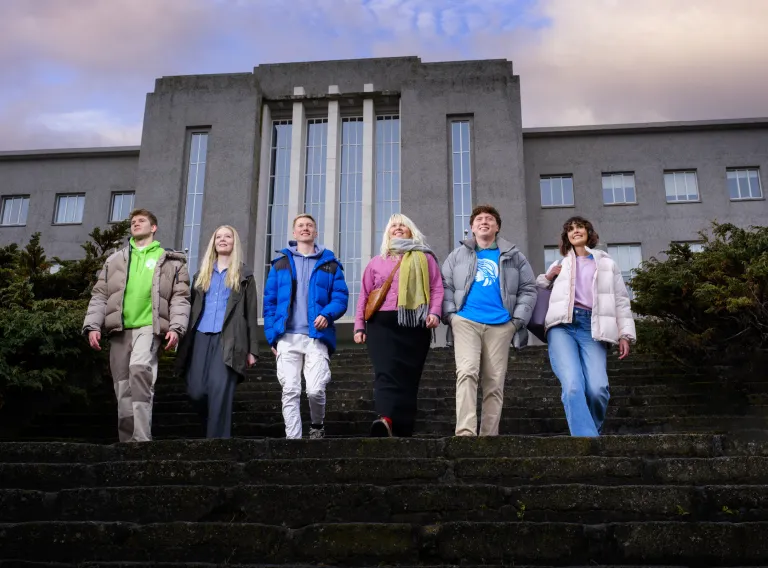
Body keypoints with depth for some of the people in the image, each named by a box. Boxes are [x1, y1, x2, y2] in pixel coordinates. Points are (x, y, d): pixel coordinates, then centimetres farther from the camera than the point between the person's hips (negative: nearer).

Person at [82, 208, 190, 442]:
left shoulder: (170, 261, 10)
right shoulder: (115, 260, 20)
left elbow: (180, 298, 4)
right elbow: (100, 295, 15)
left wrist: (176, 327, -10)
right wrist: (93, 325, 2)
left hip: (148, 326, -4)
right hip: (119, 329, 5)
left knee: (139, 368, -30)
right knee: (123, 390, 5)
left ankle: (141, 437, -28)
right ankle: (127, 438, 14)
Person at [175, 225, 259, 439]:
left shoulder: (244, 274, 10)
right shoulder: (202, 274, 20)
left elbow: (251, 313, 6)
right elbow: (192, 308, 17)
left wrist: (252, 349, -1)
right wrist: (185, 339, 7)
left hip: (228, 339, -3)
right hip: (201, 337, 3)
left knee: (220, 390, -13)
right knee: (196, 391, -4)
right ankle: (215, 426, 21)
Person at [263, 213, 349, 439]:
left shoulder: (330, 264, 12)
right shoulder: (281, 263, 14)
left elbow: (340, 297, 5)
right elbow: (270, 301, 11)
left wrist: (327, 314, -15)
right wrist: (271, 335, 2)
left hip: (317, 337, -1)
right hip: (288, 338, 1)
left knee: (315, 390, -9)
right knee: (290, 392, -3)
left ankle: (317, 426, 20)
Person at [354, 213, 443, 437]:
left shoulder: (425, 258, 17)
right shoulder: (376, 262, 21)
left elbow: (436, 287, 7)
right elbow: (364, 296, 18)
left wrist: (434, 312, -10)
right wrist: (359, 326, 9)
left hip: (415, 324, 0)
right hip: (383, 323, 0)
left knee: (408, 378, 0)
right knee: (386, 372, -20)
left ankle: (403, 431, 4)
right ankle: (386, 420, -38)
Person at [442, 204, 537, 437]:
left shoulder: (514, 257, 15)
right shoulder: (458, 255, 16)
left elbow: (528, 289, 12)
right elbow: (446, 286, 12)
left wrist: (518, 319, 0)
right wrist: (450, 314, -3)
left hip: (500, 325, 1)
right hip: (466, 322, -1)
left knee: (495, 383, 0)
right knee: (467, 373, -20)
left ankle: (489, 435, 6)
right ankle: (465, 431, -26)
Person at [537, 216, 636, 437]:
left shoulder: (607, 264, 24)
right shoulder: (560, 265, 29)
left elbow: (621, 301, 18)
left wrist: (624, 334, 6)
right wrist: (548, 277, 15)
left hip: (592, 327, -1)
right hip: (562, 326, 1)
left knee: (597, 388, -22)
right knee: (573, 385, -24)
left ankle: (591, 431, 2)